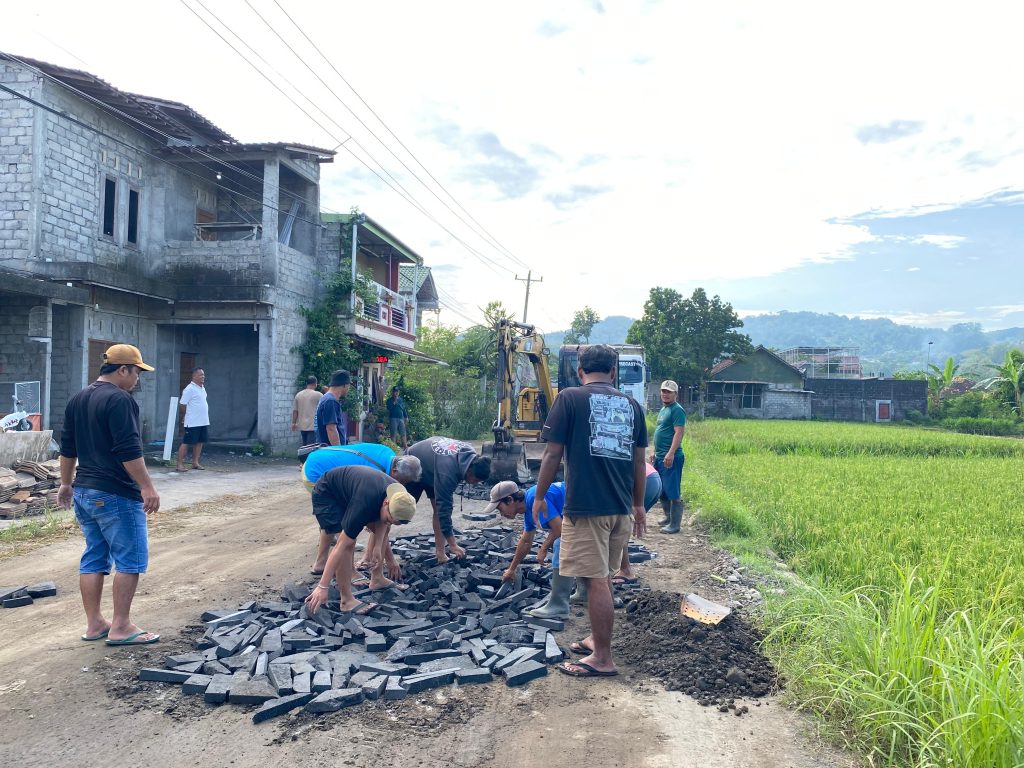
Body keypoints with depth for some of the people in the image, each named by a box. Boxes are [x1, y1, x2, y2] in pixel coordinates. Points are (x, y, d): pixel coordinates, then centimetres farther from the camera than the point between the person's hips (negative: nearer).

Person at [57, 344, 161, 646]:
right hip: (116, 495, -9)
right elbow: (129, 451, -22)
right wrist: (147, 487, -19)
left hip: (83, 491, 9)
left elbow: (67, 448, 21)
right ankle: (121, 627, 1)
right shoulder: (119, 400, -16)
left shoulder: (77, 400, 14)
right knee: (130, 559, -2)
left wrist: (66, 483, 29)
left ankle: (94, 624, 19)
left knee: (93, 558, 14)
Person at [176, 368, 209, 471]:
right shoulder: (190, 389, -14)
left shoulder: (202, 387, 13)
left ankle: (195, 463, 18)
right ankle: (180, 464, 1)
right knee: (186, 443, -3)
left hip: (204, 422, 8)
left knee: (199, 442, 11)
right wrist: (186, 416, 0)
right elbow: (182, 405, -13)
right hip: (192, 423, -8)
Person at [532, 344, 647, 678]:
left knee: (596, 581, -1)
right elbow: (639, 460, 13)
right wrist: (638, 506, 22)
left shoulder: (570, 397, -4)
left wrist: (539, 496, 6)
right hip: (620, 507, 6)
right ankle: (596, 638, 33)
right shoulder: (631, 405, 10)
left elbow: (553, 454, -6)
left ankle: (603, 659, 6)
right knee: (602, 577, 20)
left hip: (585, 505, -6)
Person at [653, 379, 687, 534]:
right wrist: (655, 452, 24)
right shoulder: (663, 409, 18)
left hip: (671, 458, -10)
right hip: (660, 457, 10)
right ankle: (668, 517, 30)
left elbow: (679, 433, -20)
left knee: (673, 492, -6)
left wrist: (671, 453, -27)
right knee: (661, 490, 17)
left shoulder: (677, 410, -11)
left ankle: (675, 524, -2)